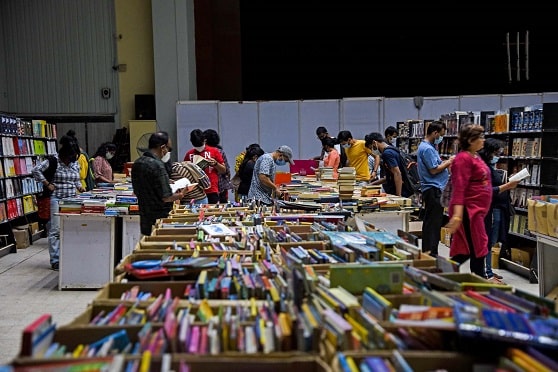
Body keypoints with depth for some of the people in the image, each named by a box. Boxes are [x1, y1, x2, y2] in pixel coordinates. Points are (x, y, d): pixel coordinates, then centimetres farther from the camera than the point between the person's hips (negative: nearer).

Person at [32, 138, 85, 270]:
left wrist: (80, 186, 5)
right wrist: (47, 184, -13)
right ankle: (55, 261, 0)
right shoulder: (53, 161, -7)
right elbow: (36, 170, -13)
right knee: (56, 230, -5)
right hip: (56, 199, -6)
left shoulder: (75, 163, 12)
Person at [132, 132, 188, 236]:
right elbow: (166, 197, -21)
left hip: (144, 219, 8)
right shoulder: (157, 165, -20)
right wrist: (180, 195, -1)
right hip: (160, 218, -8)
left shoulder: (137, 163, 5)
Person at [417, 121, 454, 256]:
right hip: (433, 189, -11)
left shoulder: (429, 147, 17)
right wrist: (448, 162, -8)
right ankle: (430, 253, -3)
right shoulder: (427, 149, -16)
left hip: (435, 189, 11)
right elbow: (434, 170, -19)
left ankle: (429, 252, 21)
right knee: (433, 223, -7)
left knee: (433, 223, 14)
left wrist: (447, 162, 10)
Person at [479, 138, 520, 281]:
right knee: (488, 242, -5)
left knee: (491, 242, 14)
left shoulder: (491, 167, 14)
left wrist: (509, 184, 9)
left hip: (498, 209, 10)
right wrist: (508, 185, -21)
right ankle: (487, 273, 1)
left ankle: (488, 271, 21)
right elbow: (489, 191, -22)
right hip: (491, 210, -10)